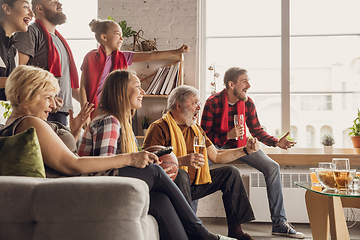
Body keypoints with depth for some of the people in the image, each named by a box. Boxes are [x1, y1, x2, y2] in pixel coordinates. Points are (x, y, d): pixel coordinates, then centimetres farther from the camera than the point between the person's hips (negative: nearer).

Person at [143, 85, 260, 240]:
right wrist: (182, 161, -32)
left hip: (193, 184, 8)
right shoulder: (159, 128, -10)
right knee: (181, 174, -38)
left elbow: (216, 157, 16)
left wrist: (246, 150, 8)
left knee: (231, 172, 4)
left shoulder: (196, 129, 17)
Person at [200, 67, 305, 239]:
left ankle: (279, 223, -8)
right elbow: (205, 134, -12)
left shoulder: (248, 103, -1)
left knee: (272, 167, -14)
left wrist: (276, 142, -10)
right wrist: (228, 136, -27)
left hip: (241, 145, 4)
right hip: (218, 145, -4)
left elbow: (257, 131, 6)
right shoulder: (213, 102, -14)